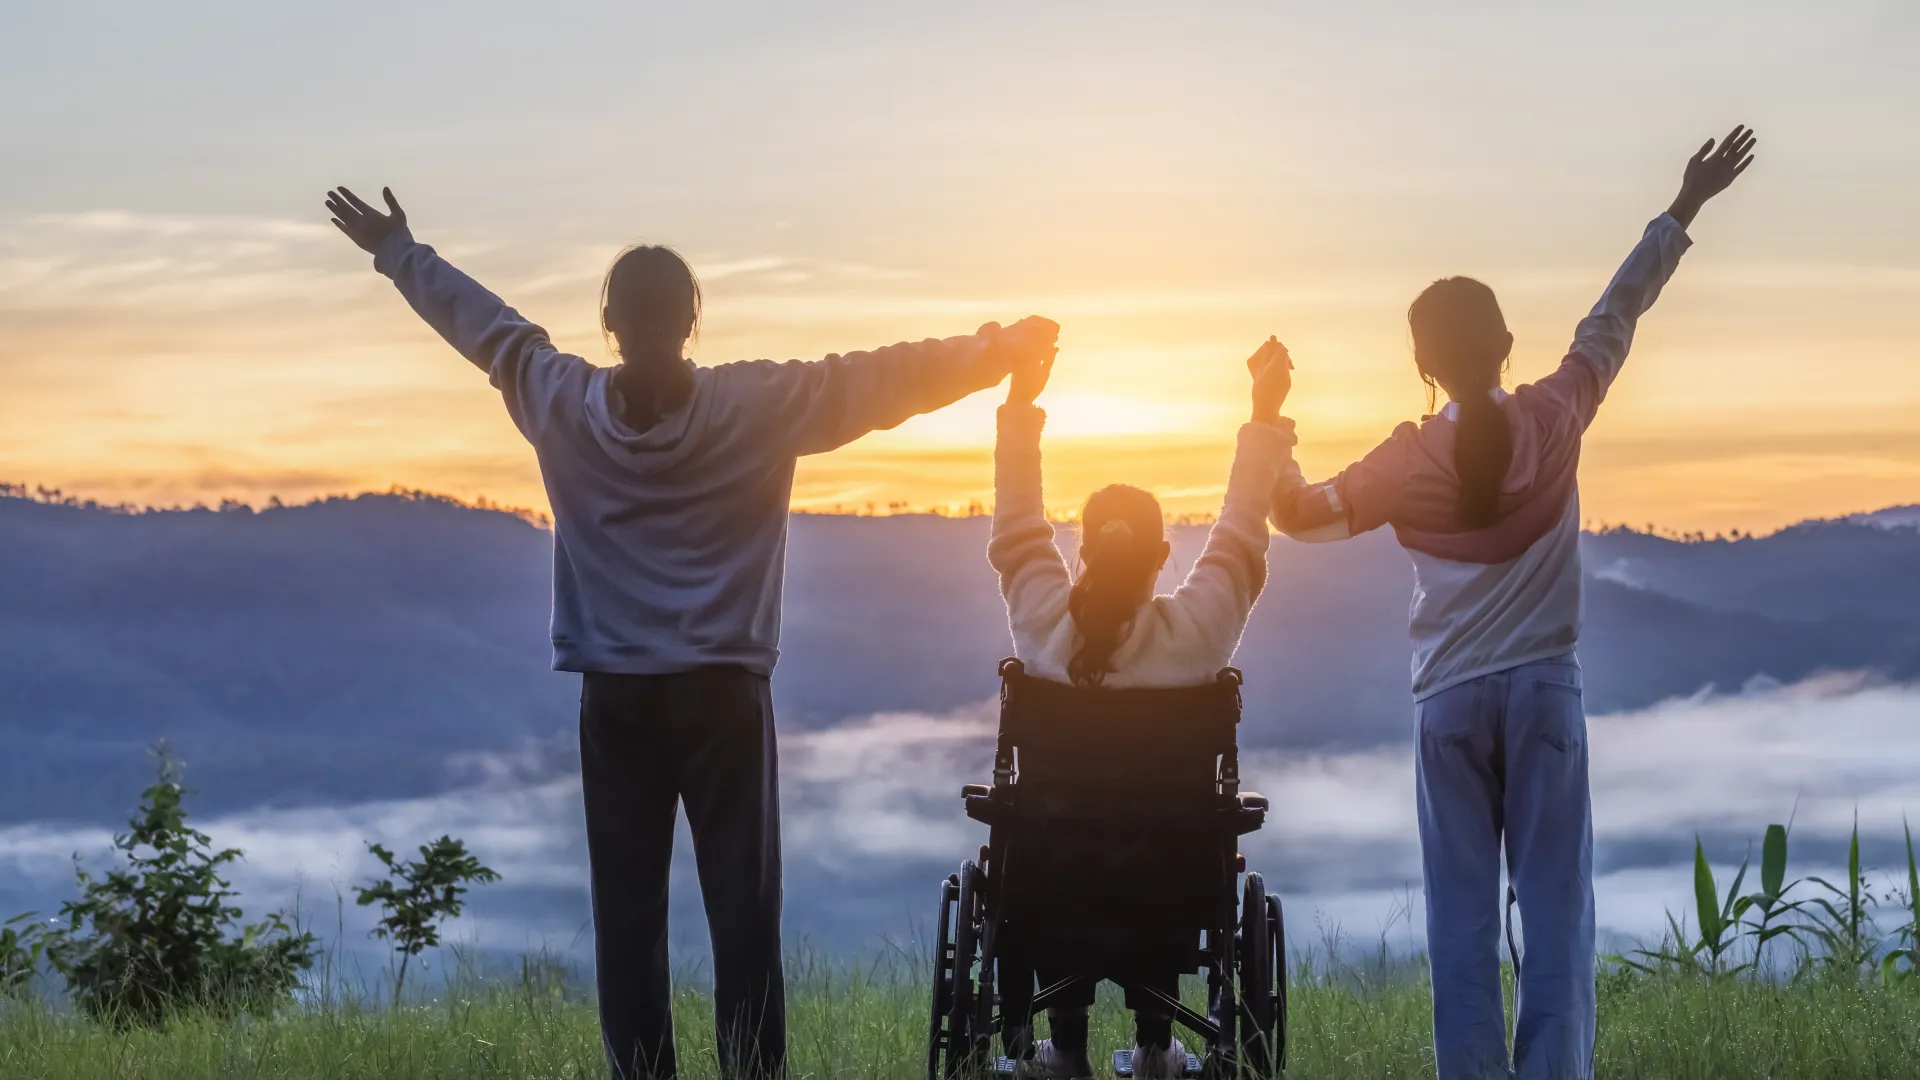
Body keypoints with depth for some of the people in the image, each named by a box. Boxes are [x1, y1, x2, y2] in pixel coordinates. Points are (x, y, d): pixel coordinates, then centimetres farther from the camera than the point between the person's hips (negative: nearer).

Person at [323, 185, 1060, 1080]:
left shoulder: (561, 405, -4)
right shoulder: (759, 405, -9)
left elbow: (484, 326, 12)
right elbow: (885, 377, -1)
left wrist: (396, 251, 28)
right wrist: (997, 352, 12)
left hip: (615, 697, 2)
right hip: (723, 694, -2)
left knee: (627, 910, 4)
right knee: (742, 906, 0)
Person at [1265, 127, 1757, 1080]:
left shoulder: (1409, 458, -3)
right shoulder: (1553, 420, -2)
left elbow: (1303, 514, 6)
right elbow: (1614, 316, 8)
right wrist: (1682, 213, 18)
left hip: (1450, 700, 0)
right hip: (1543, 688, 0)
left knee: (1461, 908, 1)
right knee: (1555, 900, -2)